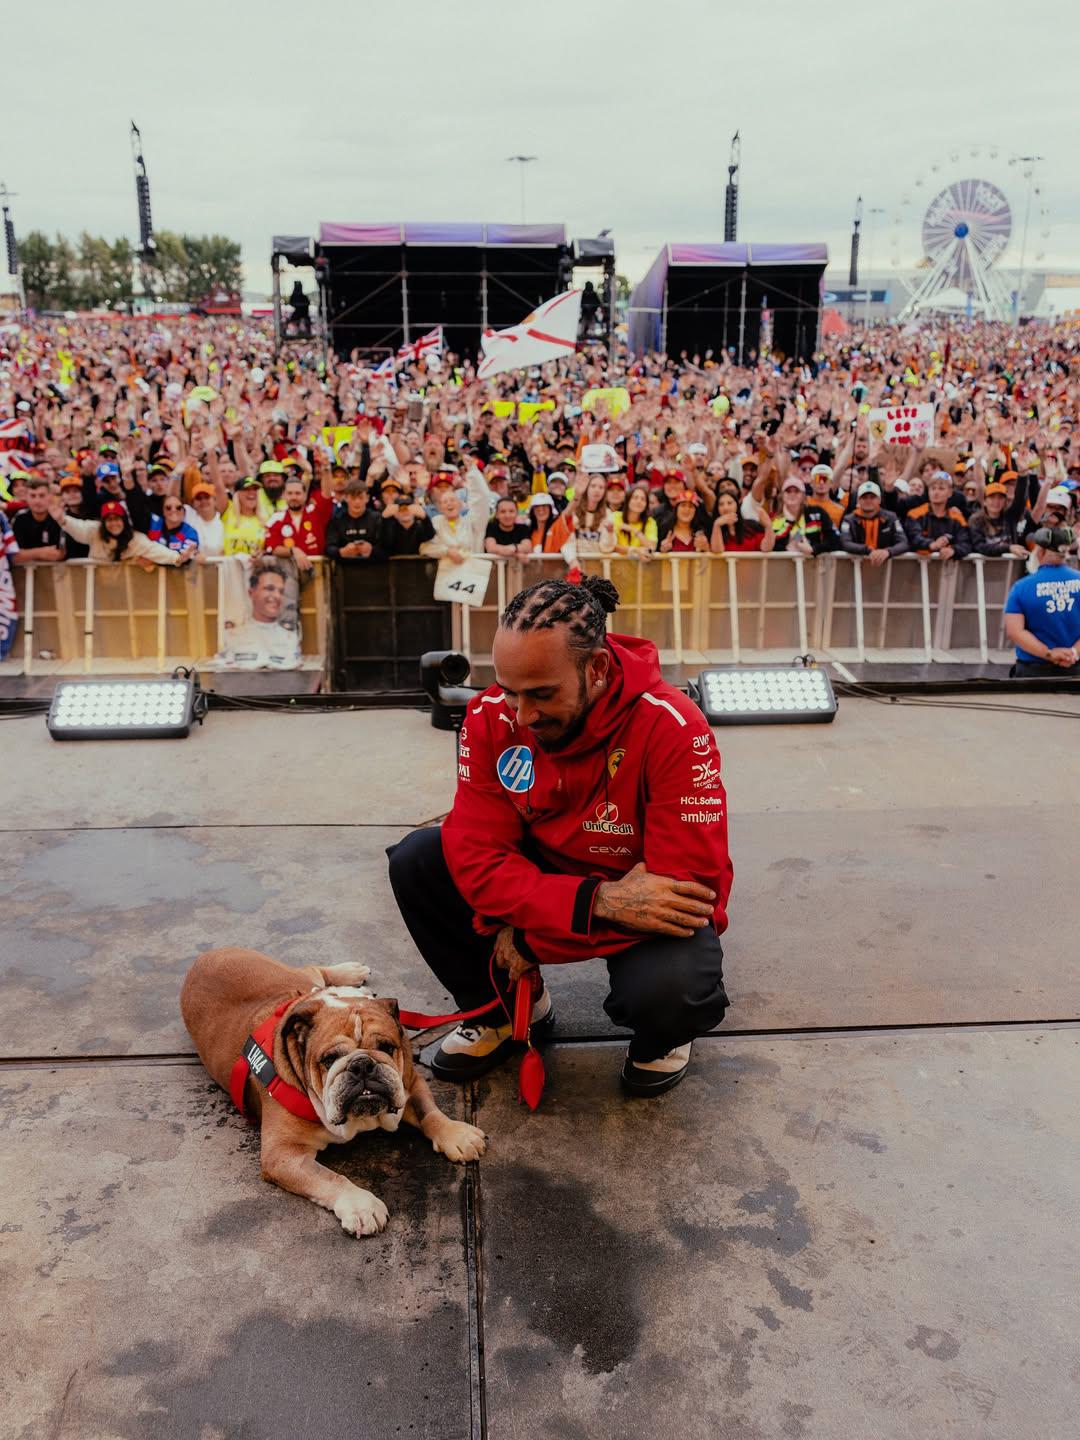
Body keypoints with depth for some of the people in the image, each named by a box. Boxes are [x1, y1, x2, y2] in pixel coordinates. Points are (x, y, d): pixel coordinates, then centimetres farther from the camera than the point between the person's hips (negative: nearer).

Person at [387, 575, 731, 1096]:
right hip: (549, 875, 4)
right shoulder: (492, 717, -17)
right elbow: (476, 854, -20)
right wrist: (596, 901, -36)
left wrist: (528, 935, -26)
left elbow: (690, 887, -29)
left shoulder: (672, 729, -29)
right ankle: (505, 1007, 9)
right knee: (415, 860, -14)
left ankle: (663, 1035, 5)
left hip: (650, 906, -4)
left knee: (668, 989, -37)